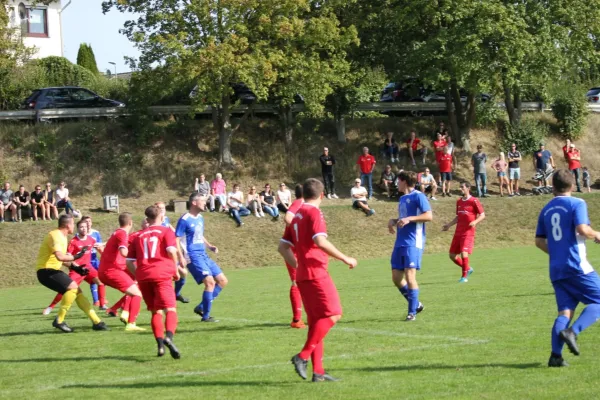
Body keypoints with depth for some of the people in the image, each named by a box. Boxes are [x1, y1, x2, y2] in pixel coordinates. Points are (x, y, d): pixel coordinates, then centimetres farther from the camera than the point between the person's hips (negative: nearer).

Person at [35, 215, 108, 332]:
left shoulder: (62, 237, 16)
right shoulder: (56, 236, -16)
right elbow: (60, 257, -30)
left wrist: (75, 267, 10)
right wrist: (75, 257, -16)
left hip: (53, 270, 10)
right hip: (46, 271, -10)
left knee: (76, 291, 6)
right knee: (73, 286, -23)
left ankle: (96, 322, 8)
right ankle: (59, 321, -16)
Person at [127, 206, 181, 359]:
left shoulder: (139, 236, 21)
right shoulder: (166, 231, 10)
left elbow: (129, 261, 15)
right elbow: (171, 250, -8)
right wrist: (175, 270, 3)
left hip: (143, 277, 4)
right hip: (161, 274, -4)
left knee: (156, 311, 15)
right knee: (170, 309, -11)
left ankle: (160, 344, 4)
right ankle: (169, 337, -37)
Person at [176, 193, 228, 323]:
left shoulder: (200, 218, 13)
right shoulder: (184, 220, -12)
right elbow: (176, 240, -14)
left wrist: (209, 246, 11)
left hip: (203, 255, 9)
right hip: (193, 256, -9)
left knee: (222, 280, 7)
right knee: (210, 281, -20)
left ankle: (201, 307, 12)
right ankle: (206, 316, -10)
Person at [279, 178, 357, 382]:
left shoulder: (296, 216, 17)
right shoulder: (314, 213, -9)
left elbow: (283, 247, 18)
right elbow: (320, 241, -22)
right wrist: (345, 259, -17)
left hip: (303, 275, 9)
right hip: (316, 273, -9)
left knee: (316, 321, 10)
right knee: (333, 314, -8)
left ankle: (318, 371, 8)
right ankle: (303, 356, -15)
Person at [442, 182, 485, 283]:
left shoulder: (474, 201, -6)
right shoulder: (459, 201, 14)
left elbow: (482, 215, -6)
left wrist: (475, 222, -23)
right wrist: (449, 225, 16)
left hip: (468, 233, -7)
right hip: (458, 233, 7)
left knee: (464, 253, -17)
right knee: (452, 255, 5)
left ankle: (464, 276, -2)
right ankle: (468, 269, 25)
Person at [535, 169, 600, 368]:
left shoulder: (546, 209, 15)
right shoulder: (577, 203, -4)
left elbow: (539, 241, 18)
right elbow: (582, 229, -18)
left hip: (556, 269, 6)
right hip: (577, 265, -6)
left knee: (565, 311, 6)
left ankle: (555, 355, -9)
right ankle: (572, 331, -21)